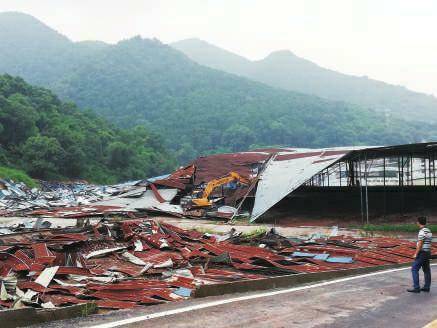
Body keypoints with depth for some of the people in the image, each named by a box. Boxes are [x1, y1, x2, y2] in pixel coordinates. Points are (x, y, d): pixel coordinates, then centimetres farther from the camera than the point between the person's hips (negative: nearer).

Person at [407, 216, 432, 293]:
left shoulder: (422, 231, -18)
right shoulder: (429, 231, 11)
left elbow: (420, 244, -20)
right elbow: (429, 243, 16)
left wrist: (416, 254, -15)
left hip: (422, 253, -10)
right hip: (428, 252, 10)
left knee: (414, 269, -6)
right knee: (426, 270, 12)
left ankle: (416, 287, -9)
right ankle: (427, 287, 17)